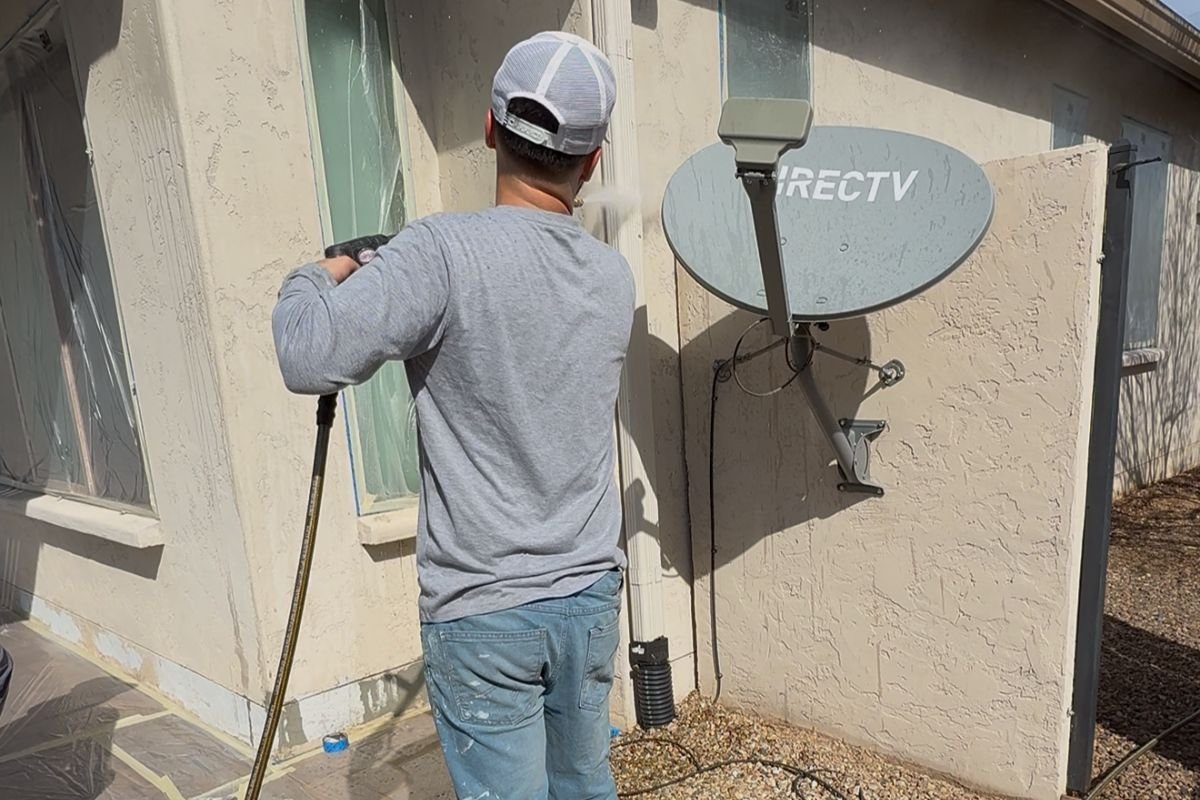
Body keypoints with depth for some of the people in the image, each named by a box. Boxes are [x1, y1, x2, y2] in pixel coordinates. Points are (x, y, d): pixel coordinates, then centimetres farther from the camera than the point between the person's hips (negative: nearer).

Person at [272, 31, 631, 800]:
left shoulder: (444, 252, -18)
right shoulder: (614, 274, 2)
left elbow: (310, 358, -24)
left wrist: (313, 278, -2)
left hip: (484, 612, -5)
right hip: (592, 595, 5)